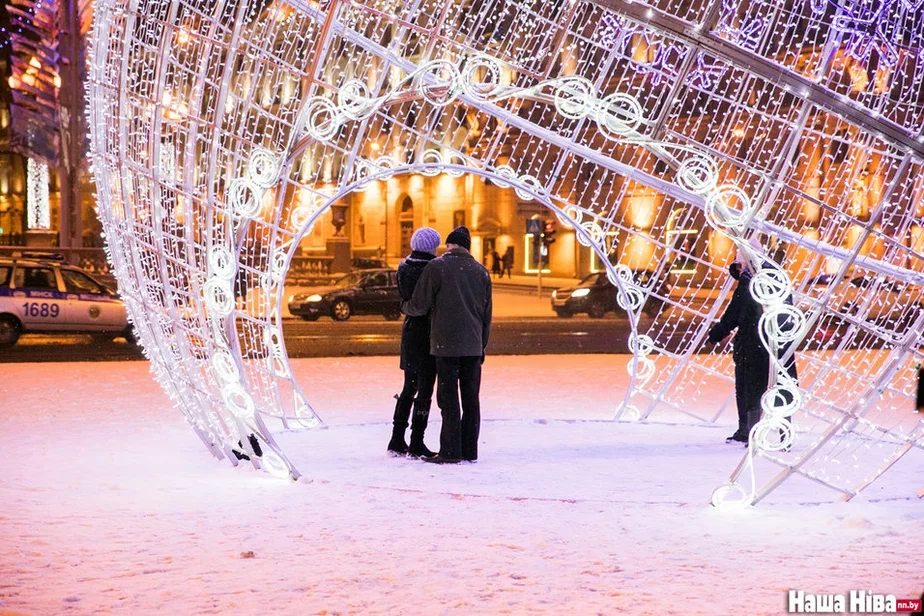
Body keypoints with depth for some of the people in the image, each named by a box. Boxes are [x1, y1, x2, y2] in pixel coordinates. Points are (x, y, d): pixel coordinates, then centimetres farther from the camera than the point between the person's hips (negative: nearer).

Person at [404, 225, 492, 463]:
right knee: (471, 398, 9)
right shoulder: (481, 271, 10)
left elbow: (420, 306, -4)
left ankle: (450, 451, -2)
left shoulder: (436, 267, -4)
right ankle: (469, 450, 12)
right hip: (473, 345, 4)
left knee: (449, 398, -2)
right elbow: (487, 314, 13)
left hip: (446, 344, -4)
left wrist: (405, 308, 19)